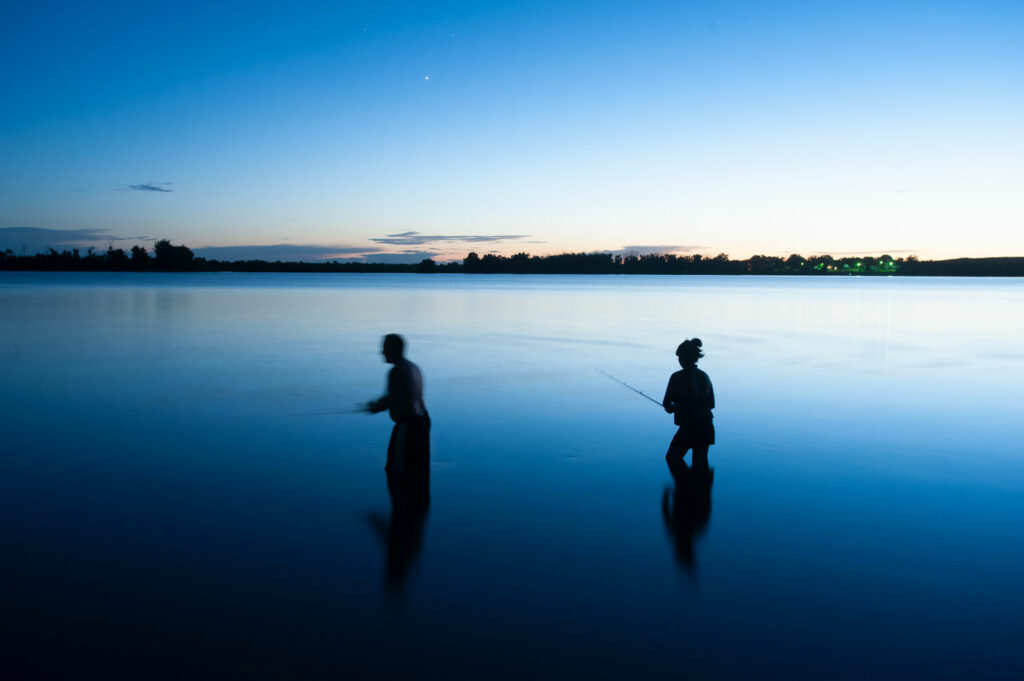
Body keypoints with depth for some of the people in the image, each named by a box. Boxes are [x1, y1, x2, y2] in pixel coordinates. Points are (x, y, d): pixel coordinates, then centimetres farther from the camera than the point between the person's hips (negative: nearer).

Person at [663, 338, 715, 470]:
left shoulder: (677, 377, -11)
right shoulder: (704, 376, 7)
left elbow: (667, 404, -6)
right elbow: (711, 404, 15)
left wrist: (673, 407, 16)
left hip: (689, 427, -6)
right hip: (706, 428, 6)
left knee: (672, 458, 11)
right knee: (700, 464, 15)